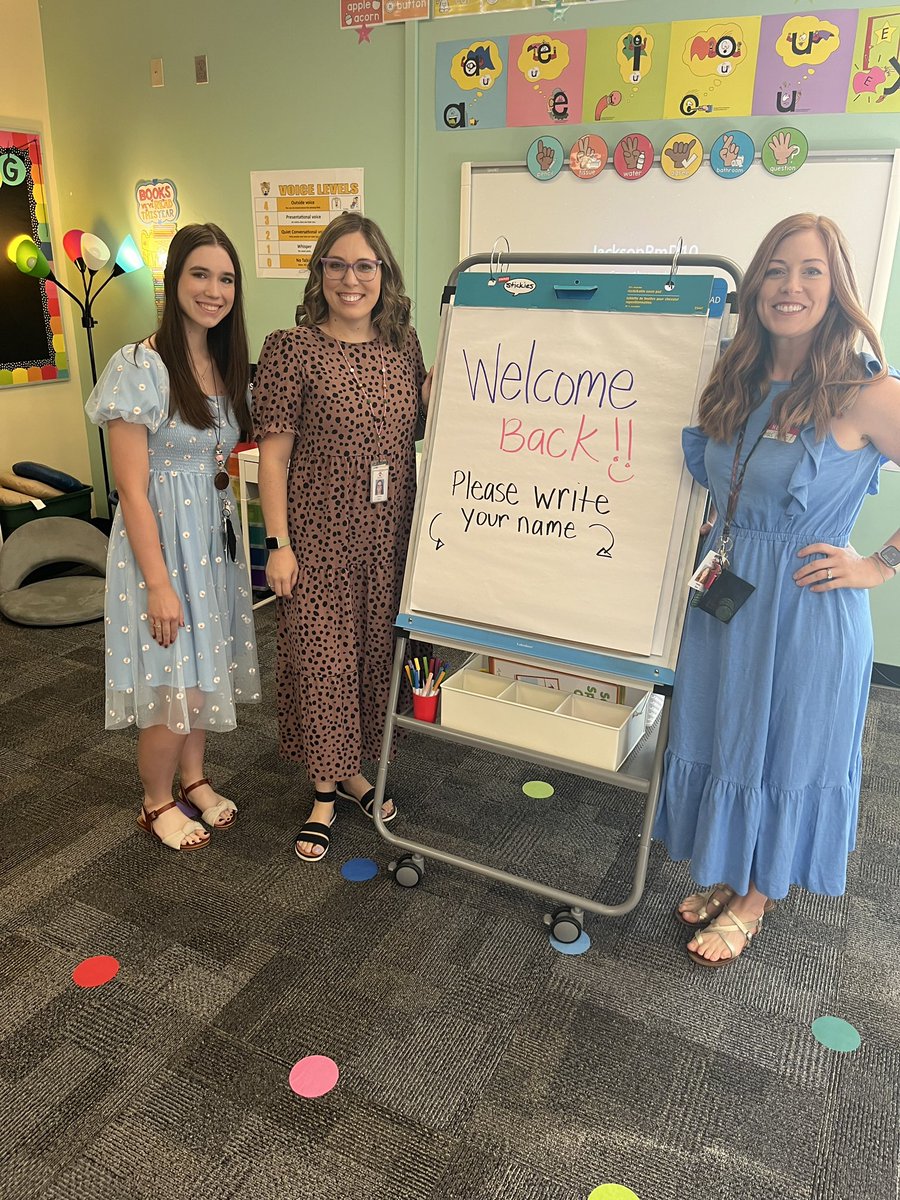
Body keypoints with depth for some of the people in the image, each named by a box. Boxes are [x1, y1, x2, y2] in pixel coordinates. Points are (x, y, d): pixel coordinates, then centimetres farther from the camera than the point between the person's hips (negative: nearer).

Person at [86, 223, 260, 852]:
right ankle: (158, 804, 26)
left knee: (204, 671, 17)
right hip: (161, 538, -7)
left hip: (215, 534, 7)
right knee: (172, 686, 2)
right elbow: (133, 493, -18)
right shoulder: (139, 367, -16)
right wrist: (159, 584, -19)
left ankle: (195, 779, 38)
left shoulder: (226, 365, 6)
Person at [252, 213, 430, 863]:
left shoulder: (403, 343, 6)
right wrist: (279, 544, -12)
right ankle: (326, 791, 24)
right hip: (319, 535, -4)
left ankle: (355, 768, 36)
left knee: (375, 651, 14)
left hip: (389, 535, 5)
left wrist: (435, 399, -4)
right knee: (321, 657, 3)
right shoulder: (292, 349, -8)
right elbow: (273, 454, -8)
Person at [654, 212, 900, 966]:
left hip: (808, 611, -6)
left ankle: (755, 900, 34)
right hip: (724, 596, 6)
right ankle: (726, 877, 41)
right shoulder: (736, 383, 3)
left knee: (785, 753, 11)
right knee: (722, 740, 17)